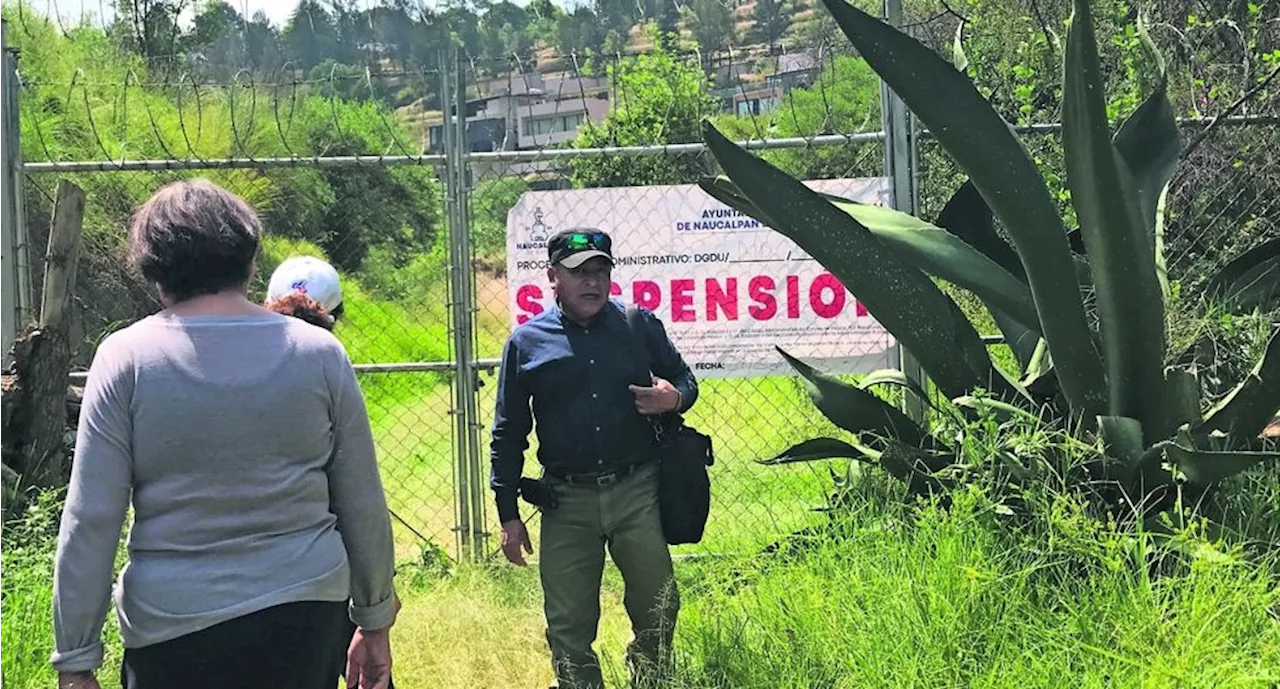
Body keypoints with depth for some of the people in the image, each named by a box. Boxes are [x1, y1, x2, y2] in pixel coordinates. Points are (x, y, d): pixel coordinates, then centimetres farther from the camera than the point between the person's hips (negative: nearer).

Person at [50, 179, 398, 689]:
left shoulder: (126, 359, -7)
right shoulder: (319, 353, -2)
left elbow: (89, 523, -8)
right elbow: (364, 508, 3)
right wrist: (375, 623, 14)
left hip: (174, 629, -1)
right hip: (306, 613, 2)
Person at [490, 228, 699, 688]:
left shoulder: (641, 325, 5)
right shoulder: (527, 342, 3)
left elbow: (684, 380, 18)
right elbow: (507, 435, 7)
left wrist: (674, 398, -9)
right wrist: (509, 515, 4)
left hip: (638, 493, 1)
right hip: (567, 501, 0)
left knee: (658, 610, 8)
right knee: (568, 628, 5)